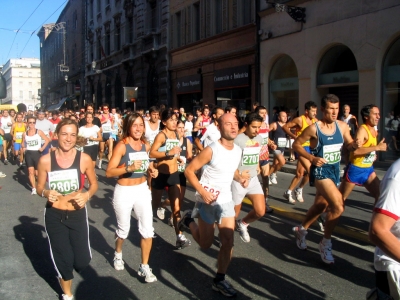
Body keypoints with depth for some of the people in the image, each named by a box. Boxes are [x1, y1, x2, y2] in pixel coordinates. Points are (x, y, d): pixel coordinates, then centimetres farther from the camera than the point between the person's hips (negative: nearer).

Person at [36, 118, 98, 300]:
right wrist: (46, 193, -20)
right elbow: (39, 187, 2)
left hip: (78, 214, 1)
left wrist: (87, 195, -16)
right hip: (54, 216, 0)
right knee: (63, 259, 7)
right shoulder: (45, 160, -10)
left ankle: (65, 276, 42)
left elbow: (94, 184, 4)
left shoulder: (84, 159, -10)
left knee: (83, 260, 1)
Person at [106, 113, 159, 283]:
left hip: (142, 189, 4)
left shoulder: (146, 145, 1)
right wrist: (128, 168, -33)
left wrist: (151, 170, 2)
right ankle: (118, 254, 47)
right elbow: (109, 172, -21)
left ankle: (144, 267, 15)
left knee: (148, 230, -1)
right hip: (124, 191, -4)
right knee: (123, 230, 15)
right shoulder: (122, 146, -16)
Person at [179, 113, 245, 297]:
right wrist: (202, 192, -25)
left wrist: (240, 179, -3)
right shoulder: (211, 150, -21)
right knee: (206, 244, 8)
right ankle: (189, 220, 36)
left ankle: (219, 280, 20)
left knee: (228, 242, 2)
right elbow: (189, 171, -17)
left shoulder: (238, 150, 0)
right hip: (207, 201, -5)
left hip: (226, 200, 5)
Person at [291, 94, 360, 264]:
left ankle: (301, 230, 44)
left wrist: (355, 145, -13)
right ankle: (325, 243, -1)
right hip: (320, 171, -6)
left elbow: (349, 145, 10)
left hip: (335, 170, 7)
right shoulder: (314, 128, -15)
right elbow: (296, 145, -8)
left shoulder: (342, 126, 0)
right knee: (338, 206, -20)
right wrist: (312, 158, -20)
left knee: (320, 206, 19)